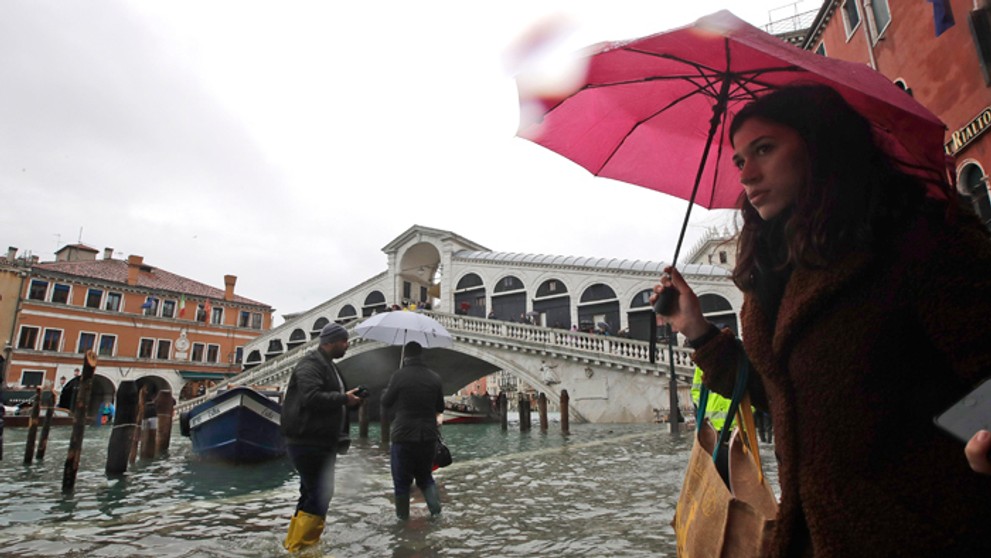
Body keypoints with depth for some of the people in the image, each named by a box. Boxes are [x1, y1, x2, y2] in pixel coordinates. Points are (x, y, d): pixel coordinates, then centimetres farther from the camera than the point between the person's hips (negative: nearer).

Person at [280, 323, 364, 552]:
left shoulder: (328, 365, 19)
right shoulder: (310, 364, -14)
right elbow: (311, 397, -28)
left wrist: (351, 400, 11)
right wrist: (344, 398, -20)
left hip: (322, 442, 11)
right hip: (308, 443, -11)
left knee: (312, 495, 18)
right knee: (320, 496, -8)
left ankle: (293, 545, 30)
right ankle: (299, 548, 3)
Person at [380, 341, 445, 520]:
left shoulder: (399, 376, -12)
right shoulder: (434, 377, -1)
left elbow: (386, 403, 0)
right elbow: (440, 408, 9)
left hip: (403, 436, -3)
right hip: (428, 436, 3)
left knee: (402, 480, 13)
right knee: (425, 475, 21)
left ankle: (403, 516, 20)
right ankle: (435, 505, 5)